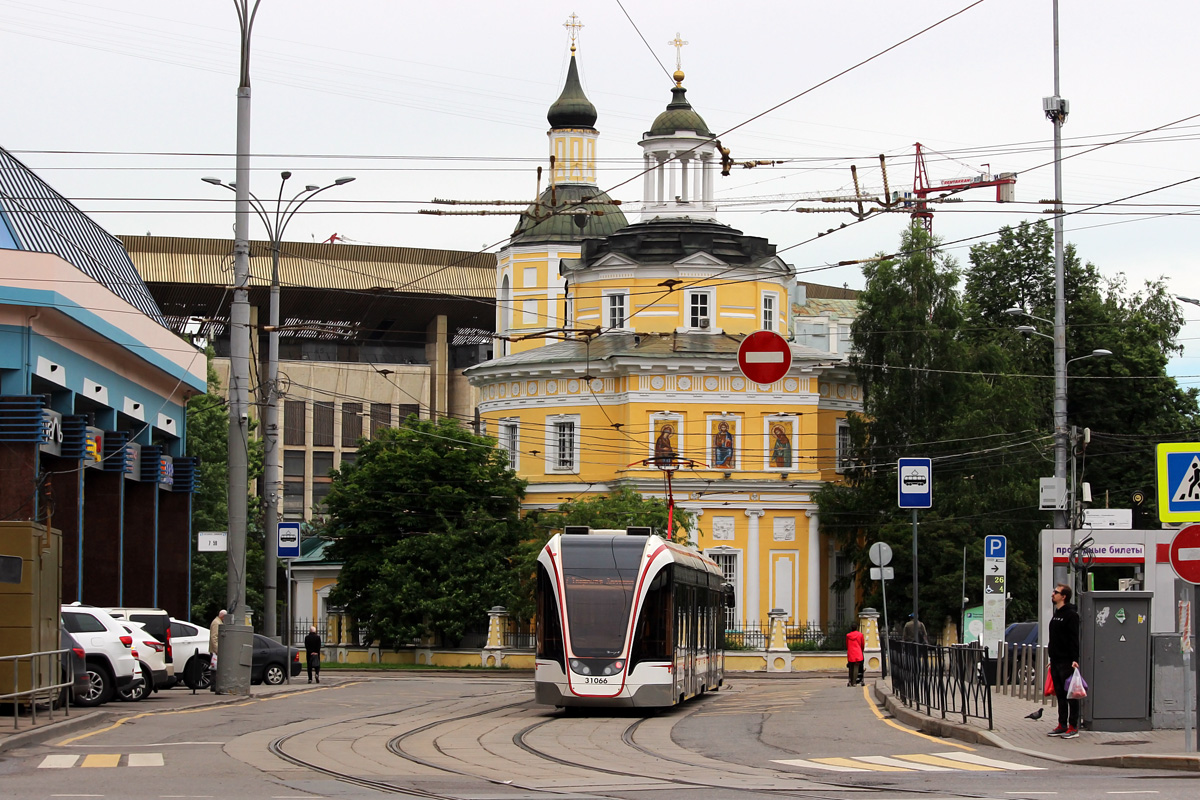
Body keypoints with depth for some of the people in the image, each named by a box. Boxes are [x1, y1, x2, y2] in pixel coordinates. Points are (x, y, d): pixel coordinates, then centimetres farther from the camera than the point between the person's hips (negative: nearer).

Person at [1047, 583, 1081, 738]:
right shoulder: (1056, 614, 18)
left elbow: (1074, 639, -16)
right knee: (1060, 695, 11)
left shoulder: (1071, 615, -11)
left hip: (1067, 662, -9)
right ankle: (1062, 725, 15)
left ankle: (1073, 727, -3)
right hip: (1056, 661, 9)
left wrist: (1074, 659, -21)